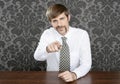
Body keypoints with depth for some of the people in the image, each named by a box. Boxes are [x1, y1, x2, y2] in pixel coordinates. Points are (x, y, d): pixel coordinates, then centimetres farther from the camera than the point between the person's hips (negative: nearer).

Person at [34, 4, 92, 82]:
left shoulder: (82, 34, -7)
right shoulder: (47, 34, -2)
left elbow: (86, 63, -11)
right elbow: (37, 56, -17)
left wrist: (74, 75, -30)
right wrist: (47, 49, -38)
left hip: (75, 80, -1)